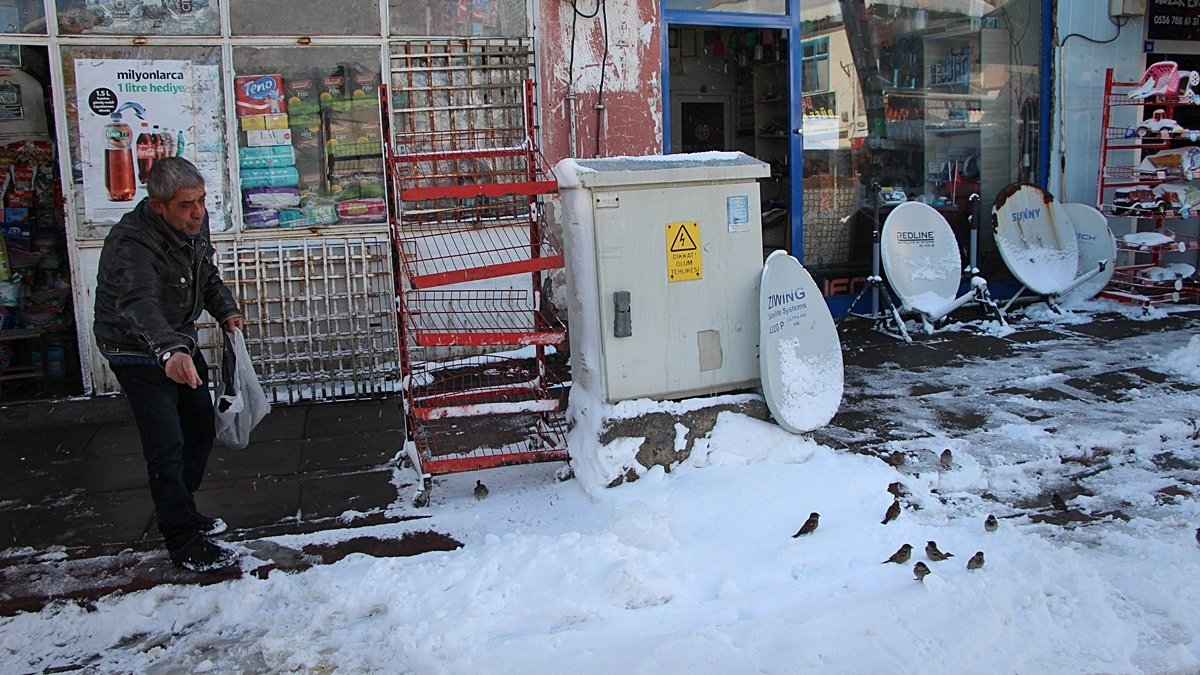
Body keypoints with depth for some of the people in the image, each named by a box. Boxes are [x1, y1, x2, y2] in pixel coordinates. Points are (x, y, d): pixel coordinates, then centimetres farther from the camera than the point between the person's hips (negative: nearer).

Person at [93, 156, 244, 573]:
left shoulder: (194, 223, -6)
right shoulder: (132, 244, -32)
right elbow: (139, 304, -50)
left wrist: (226, 310, -5)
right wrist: (169, 351, -67)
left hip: (181, 344, 9)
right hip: (140, 354, -8)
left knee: (201, 430, 16)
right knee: (167, 448, -9)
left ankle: (178, 514, 34)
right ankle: (184, 542, 1)